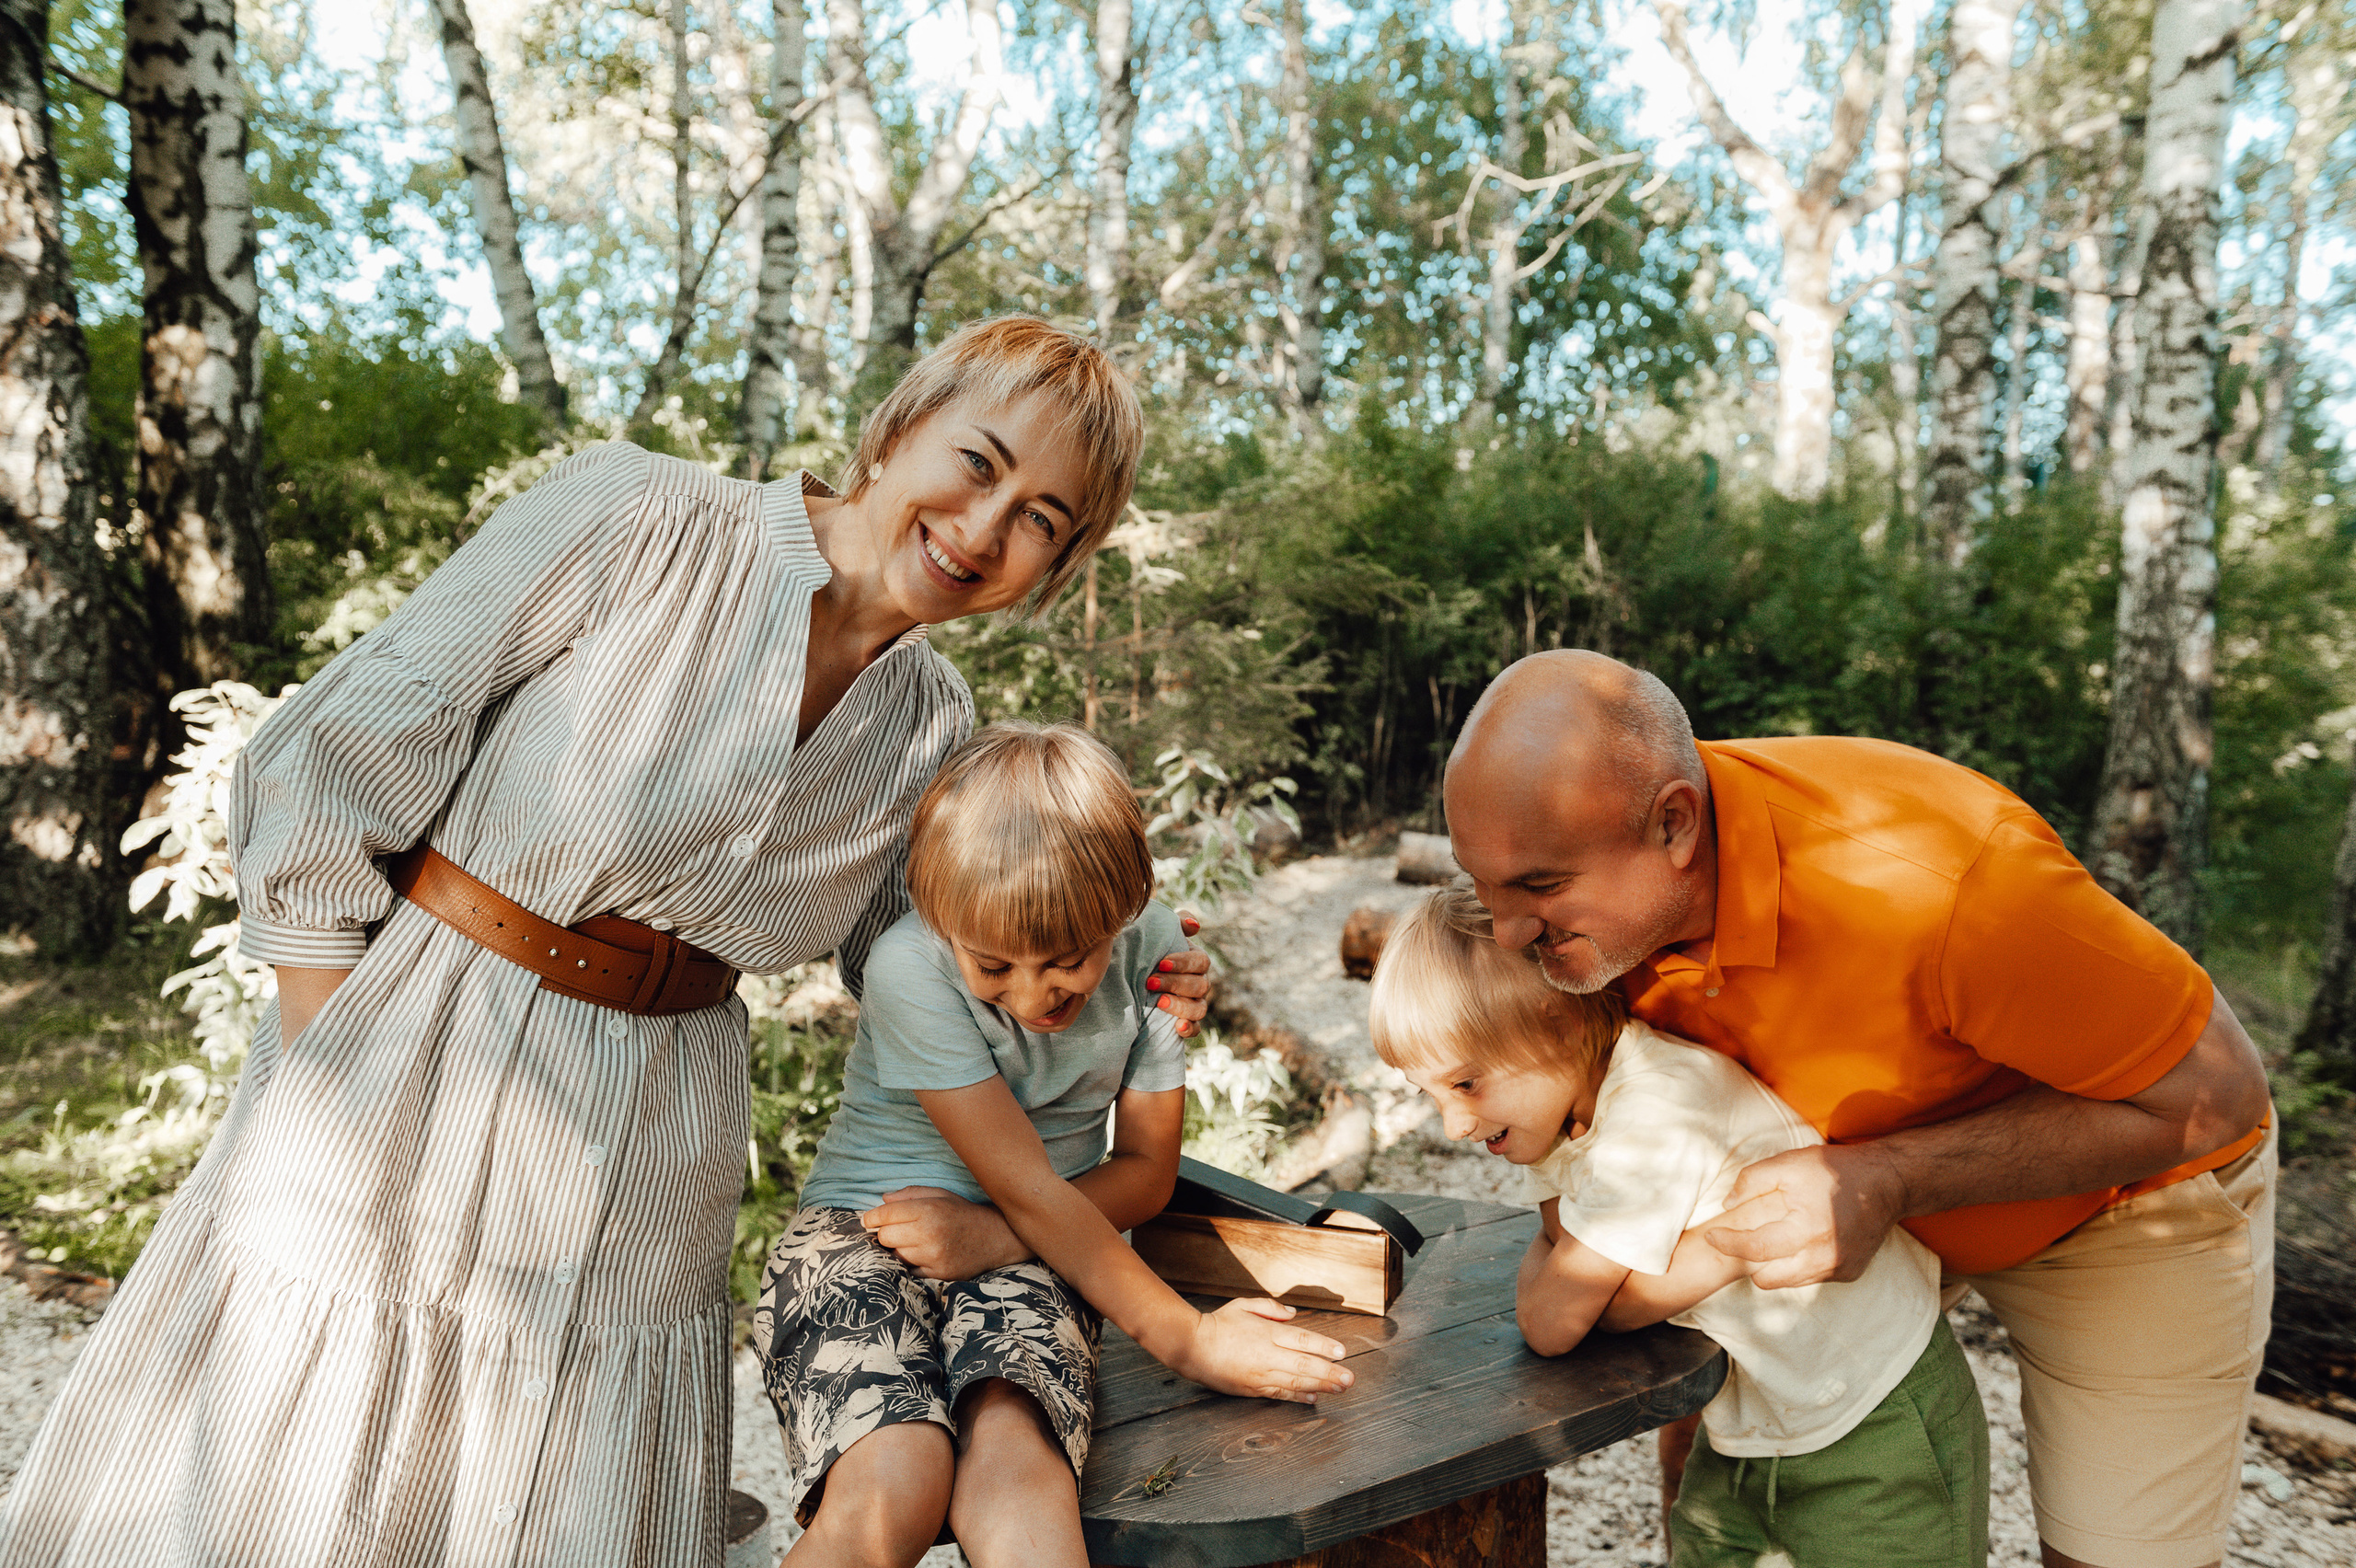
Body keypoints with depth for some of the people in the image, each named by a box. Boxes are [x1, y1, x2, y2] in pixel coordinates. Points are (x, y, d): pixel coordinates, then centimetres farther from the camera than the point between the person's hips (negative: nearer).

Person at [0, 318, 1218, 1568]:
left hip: (642, 1183, 3)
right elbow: (324, 765, -11)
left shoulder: (935, 729, 1)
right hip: (395, 1091, -3)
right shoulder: (645, 524, -13)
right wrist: (322, 1074, -11)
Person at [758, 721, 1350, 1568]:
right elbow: (1030, 1191, -17)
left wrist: (997, 1235, -16)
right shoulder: (910, 970, -20)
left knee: (1018, 1467, -32)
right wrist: (1185, 1338, -14)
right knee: (887, 1498, -31)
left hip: (1032, 1254, 2)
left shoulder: (1152, 948, -8)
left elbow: (1146, 1170, 1)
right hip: (861, 1234, -2)